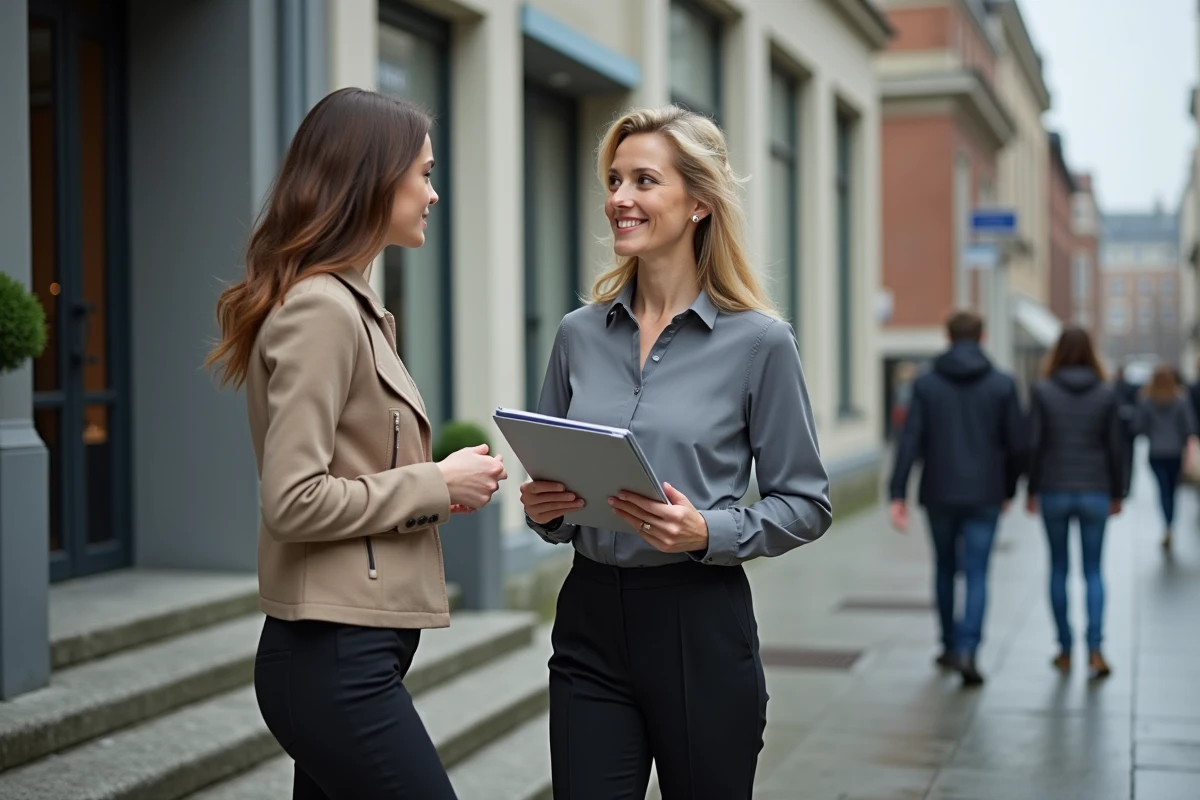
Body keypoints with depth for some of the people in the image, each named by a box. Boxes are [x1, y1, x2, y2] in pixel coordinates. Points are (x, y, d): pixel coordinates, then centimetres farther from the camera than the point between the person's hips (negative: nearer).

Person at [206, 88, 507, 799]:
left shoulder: (351, 304, 14)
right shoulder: (320, 308, -15)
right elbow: (294, 502, -21)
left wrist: (437, 484, 6)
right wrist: (437, 487, -13)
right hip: (338, 659, -9)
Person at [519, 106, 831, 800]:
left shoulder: (759, 341, -6)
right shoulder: (580, 334, 6)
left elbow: (806, 505, -3)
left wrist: (708, 533, -18)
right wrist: (543, 508, -5)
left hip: (701, 630, -3)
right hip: (590, 620, 3)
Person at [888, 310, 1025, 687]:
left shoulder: (926, 384, -1)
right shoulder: (1003, 384, -1)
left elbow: (910, 441, -8)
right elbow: (1016, 444, 0)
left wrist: (898, 494, -8)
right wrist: (1009, 489, 14)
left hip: (939, 493, 1)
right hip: (984, 495, -1)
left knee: (945, 568, 18)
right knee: (976, 575, 0)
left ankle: (950, 645, 28)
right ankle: (966, 650, -15)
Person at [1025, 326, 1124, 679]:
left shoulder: (1042, 391, -5)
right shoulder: (1107, 393, -2)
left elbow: (1033, 445, -7)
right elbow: (1116, 447, 0)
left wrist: (1031, 490, 3)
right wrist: (1116, 493, 9)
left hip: (1053, 492, 0)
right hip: (1094, 492, 0)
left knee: (1058, 568, 10)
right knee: (1093, 570, 7)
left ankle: (1065, 651, 15)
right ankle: (1095, 649, -6)